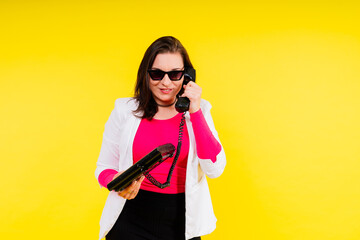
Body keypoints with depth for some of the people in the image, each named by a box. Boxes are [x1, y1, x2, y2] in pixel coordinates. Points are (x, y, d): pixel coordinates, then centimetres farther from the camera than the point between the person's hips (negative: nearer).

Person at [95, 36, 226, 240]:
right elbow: (104, 169, 2)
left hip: (182, 222, 1)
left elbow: (215, 169, -11)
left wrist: (195, 111, -14)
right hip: (131, 221, -1)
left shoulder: (198, 111, 0)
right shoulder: (125, 110, -2)